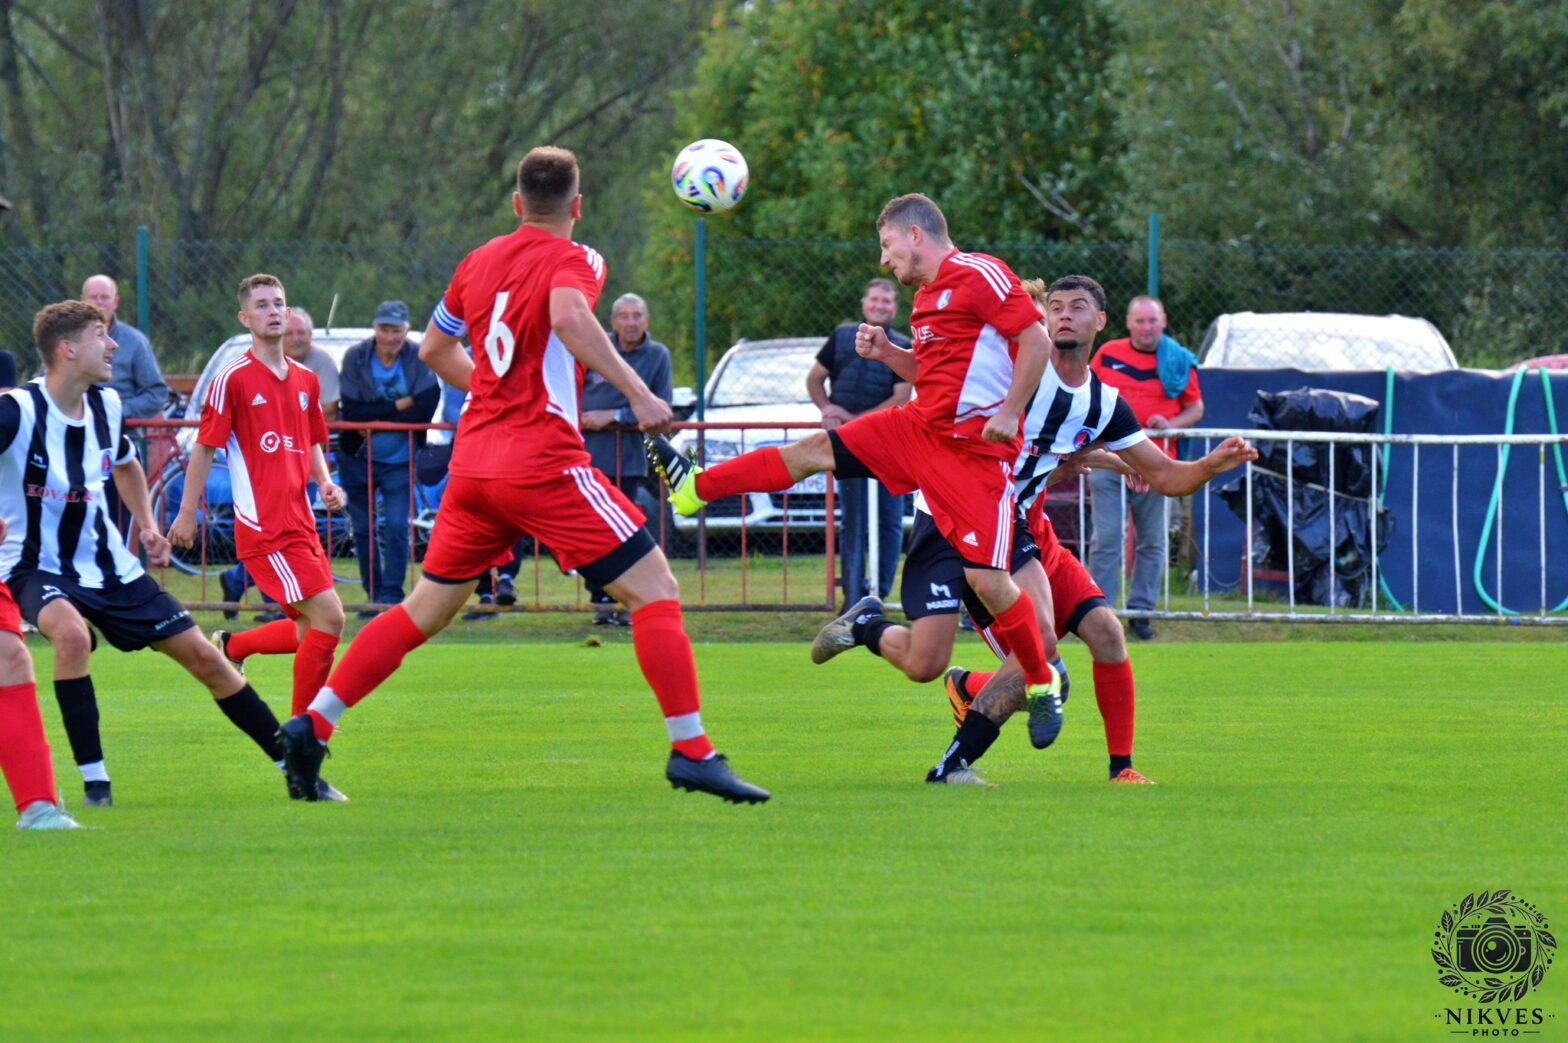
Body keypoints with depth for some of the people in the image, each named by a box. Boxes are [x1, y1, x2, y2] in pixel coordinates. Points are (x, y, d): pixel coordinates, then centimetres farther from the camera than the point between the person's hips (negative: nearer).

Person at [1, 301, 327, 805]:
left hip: (107, 564, 6)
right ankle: (94, 780, -26)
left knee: (203, 656, 4)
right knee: (71, 633, -38)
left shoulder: (105, 405, 1)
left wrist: (147, 526, 12)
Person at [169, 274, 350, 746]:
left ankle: (230, 646, 34)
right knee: (328, 618, -14)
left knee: (310, 629, 9)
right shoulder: (232, 379, -6)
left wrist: (325, 483, 6)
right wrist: (187, 512, -2)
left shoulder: (306, 380, 13)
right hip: (263, 526, -7)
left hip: (300, 522, 7)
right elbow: (204, 446, -3)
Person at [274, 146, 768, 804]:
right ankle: (691, 751, -11)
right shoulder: (573, 260, -3)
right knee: (655, 591, -3)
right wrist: (638, 393, -25)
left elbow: (433, 350, 27)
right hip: (543, 461, -7)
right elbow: (569, 317, -26)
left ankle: (312, 724, 10)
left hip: (474, 460, 7)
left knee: (424, 611, 17)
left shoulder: (479, 262, 16)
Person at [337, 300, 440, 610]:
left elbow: (425, 409, -17)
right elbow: (351, 411, -14)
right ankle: (374, 595, 20)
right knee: (363, 529, 9)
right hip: (358, 459, 2)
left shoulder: (419, 358, -9)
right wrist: (398, 406, -18)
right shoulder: (356, 357, -8)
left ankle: (391, 595, -7)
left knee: (396, 527, -11)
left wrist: (375, 422, -16)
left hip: (399, 460, -2)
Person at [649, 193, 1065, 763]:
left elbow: (1037, 340, -17)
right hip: (919, 426, 9)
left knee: (987, 581, -11)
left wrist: (1010, 413, -22)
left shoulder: (978, 275, -12)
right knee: (815, 449, 6)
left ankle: (1044, 682, 7)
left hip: (976, 449, -9)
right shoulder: (928, 296, 16)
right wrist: (887, 353, 9)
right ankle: (695, 488, 11)